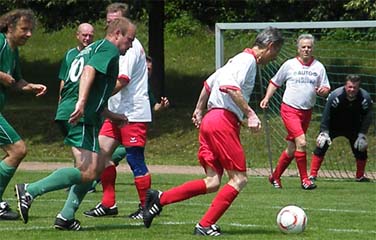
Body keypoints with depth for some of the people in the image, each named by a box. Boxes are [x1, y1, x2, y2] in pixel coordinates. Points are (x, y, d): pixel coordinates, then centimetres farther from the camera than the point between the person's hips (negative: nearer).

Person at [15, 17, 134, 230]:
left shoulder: (94, 48, 29)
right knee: (88, 172, -16)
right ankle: (30, 191, -21)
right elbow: (89, 71, -21)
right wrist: (81, 102, -33)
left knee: (98, 166, 17)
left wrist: (111, 115, 39)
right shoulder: (109, 49, -2)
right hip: (82, 117, -10)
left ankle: (66, 217, 11)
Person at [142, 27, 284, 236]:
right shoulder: (248, 60, -7)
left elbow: (209, 83, 30)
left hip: (209, 120, 10)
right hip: (224, 121, -10)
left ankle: (159, 199, -1)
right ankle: (206, 225, -6)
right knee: (239, 179, -4)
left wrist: (199, 111, 36)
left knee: (212, 183, 6)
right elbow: (229, 86, -23)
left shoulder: (239, 60, 22)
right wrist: (249, 113, -22)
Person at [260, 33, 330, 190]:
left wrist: (322, 91, -14)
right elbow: (275, 82, 11)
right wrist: (267, 98, 0)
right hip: (290, 109, -4)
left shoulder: (318, 67, 6)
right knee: (301, 142, -20)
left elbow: (326, 89, 9)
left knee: (292, 148, 9)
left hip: (306, 112, 4)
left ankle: (275, 177, 26)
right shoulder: (289, 65, 0)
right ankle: (304, 179, -12)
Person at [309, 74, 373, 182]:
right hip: (334, 126, -3)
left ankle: (360, 176, 21)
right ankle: (313, 175, -12)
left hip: (353, 127, 3)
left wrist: (362, 135, -16)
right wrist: (324, 132, -26)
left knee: (361, 149, -1)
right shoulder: (336, 96, -29)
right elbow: (326, 115, -21)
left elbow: (367, 117, -11)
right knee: (321, 145, -16)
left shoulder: (365, 98, -21)